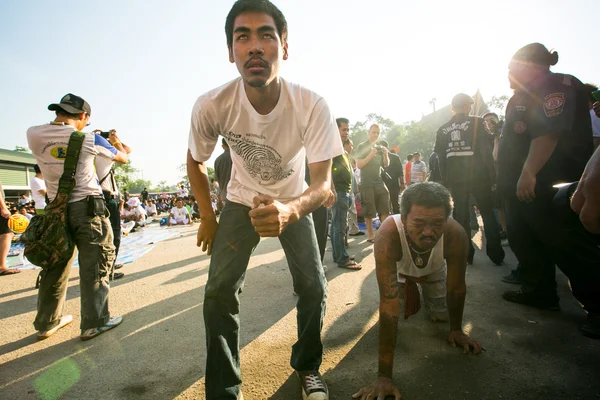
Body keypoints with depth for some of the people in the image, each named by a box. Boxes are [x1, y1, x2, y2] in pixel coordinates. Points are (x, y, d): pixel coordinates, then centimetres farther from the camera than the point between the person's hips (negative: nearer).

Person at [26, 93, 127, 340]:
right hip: (87, 207, -4)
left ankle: (47, 322, 27)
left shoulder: (33, 135, 1)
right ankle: (94, 322, 5)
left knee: (55, 265, 14)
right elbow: (123, 158, 8)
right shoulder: (90, 139, -7)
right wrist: (114, 140, 27)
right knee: (95, 264, 2)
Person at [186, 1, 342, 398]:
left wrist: (291, 210, -52)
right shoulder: (211, 106, -25)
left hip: (294, 201, 0)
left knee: (313, 287, -3)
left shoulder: (313, 106, -29)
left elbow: (323, 182, -30)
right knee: (220, 292, -8)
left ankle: (308, 367, 27)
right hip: (242, 201, 1)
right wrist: (207, 218, -2)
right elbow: (195, 161, -5)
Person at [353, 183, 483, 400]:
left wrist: (456, 330, -7)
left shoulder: (456, 234, -41)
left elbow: (456, 288, -22)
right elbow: (388, 305, -47)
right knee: (401, 311, -10)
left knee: (442, 315, -2)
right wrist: (384, 376, -45)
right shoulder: (388, 237, -48)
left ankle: (427, 290, 32)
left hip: (435, 269, 1)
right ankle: (411, 288, 24)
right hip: (400, 269, -1)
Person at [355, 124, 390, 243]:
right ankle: (370, 235, 9)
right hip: (367, 184, -5)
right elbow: (359, 165, -10)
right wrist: (370, 155, -22)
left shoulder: (380, 148, 15)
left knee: (385, 208, -2)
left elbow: (386, 165, 15)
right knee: (369, 211, 0)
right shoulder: (362, 147, -2)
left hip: (379, 182, 5)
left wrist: (386, 155, -4)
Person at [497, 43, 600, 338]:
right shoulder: (523, 96, 20)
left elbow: (548, 134, -25)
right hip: (521, 185, 11)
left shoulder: (557, 87, -11)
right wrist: (510, 178, 24)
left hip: (548, 186, -10)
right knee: (525, 243, 15)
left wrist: (528, 174, -31)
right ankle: (539, 293, 27)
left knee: (569, 246, -4)